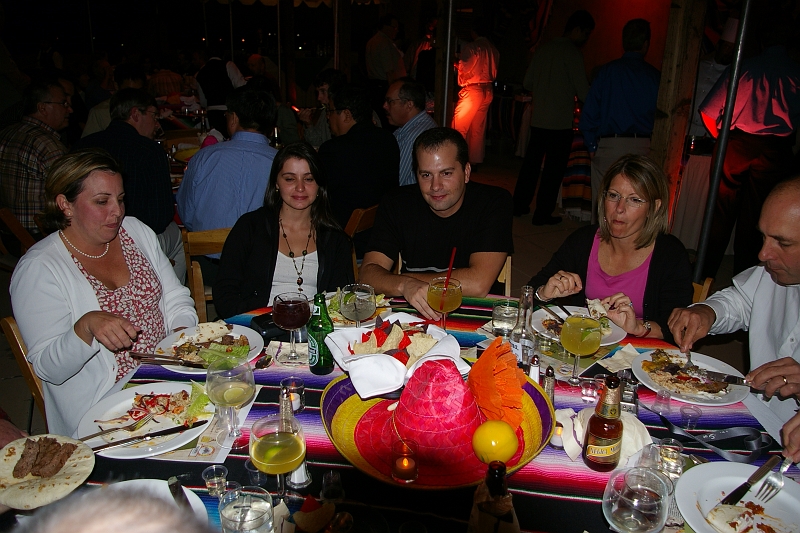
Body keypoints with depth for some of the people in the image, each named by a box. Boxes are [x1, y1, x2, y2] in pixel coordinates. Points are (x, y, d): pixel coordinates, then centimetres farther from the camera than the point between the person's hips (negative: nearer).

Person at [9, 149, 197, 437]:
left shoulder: (136, 231, 8)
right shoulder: (38, 269, -9)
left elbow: (176, 299, 12)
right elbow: (48, 368, -10)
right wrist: (86, 327, -30)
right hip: (106, 405, -6)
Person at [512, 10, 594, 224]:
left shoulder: (543, 49, 10)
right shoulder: (572, 52, -10)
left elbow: (527, 83, 16)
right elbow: (583, 91, -12)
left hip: (538, 119, 7)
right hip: (560, 122, -7)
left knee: (531, 163, 15)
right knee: (554, 169, 3)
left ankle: (519, 205, 23)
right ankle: (542, 214, 8)